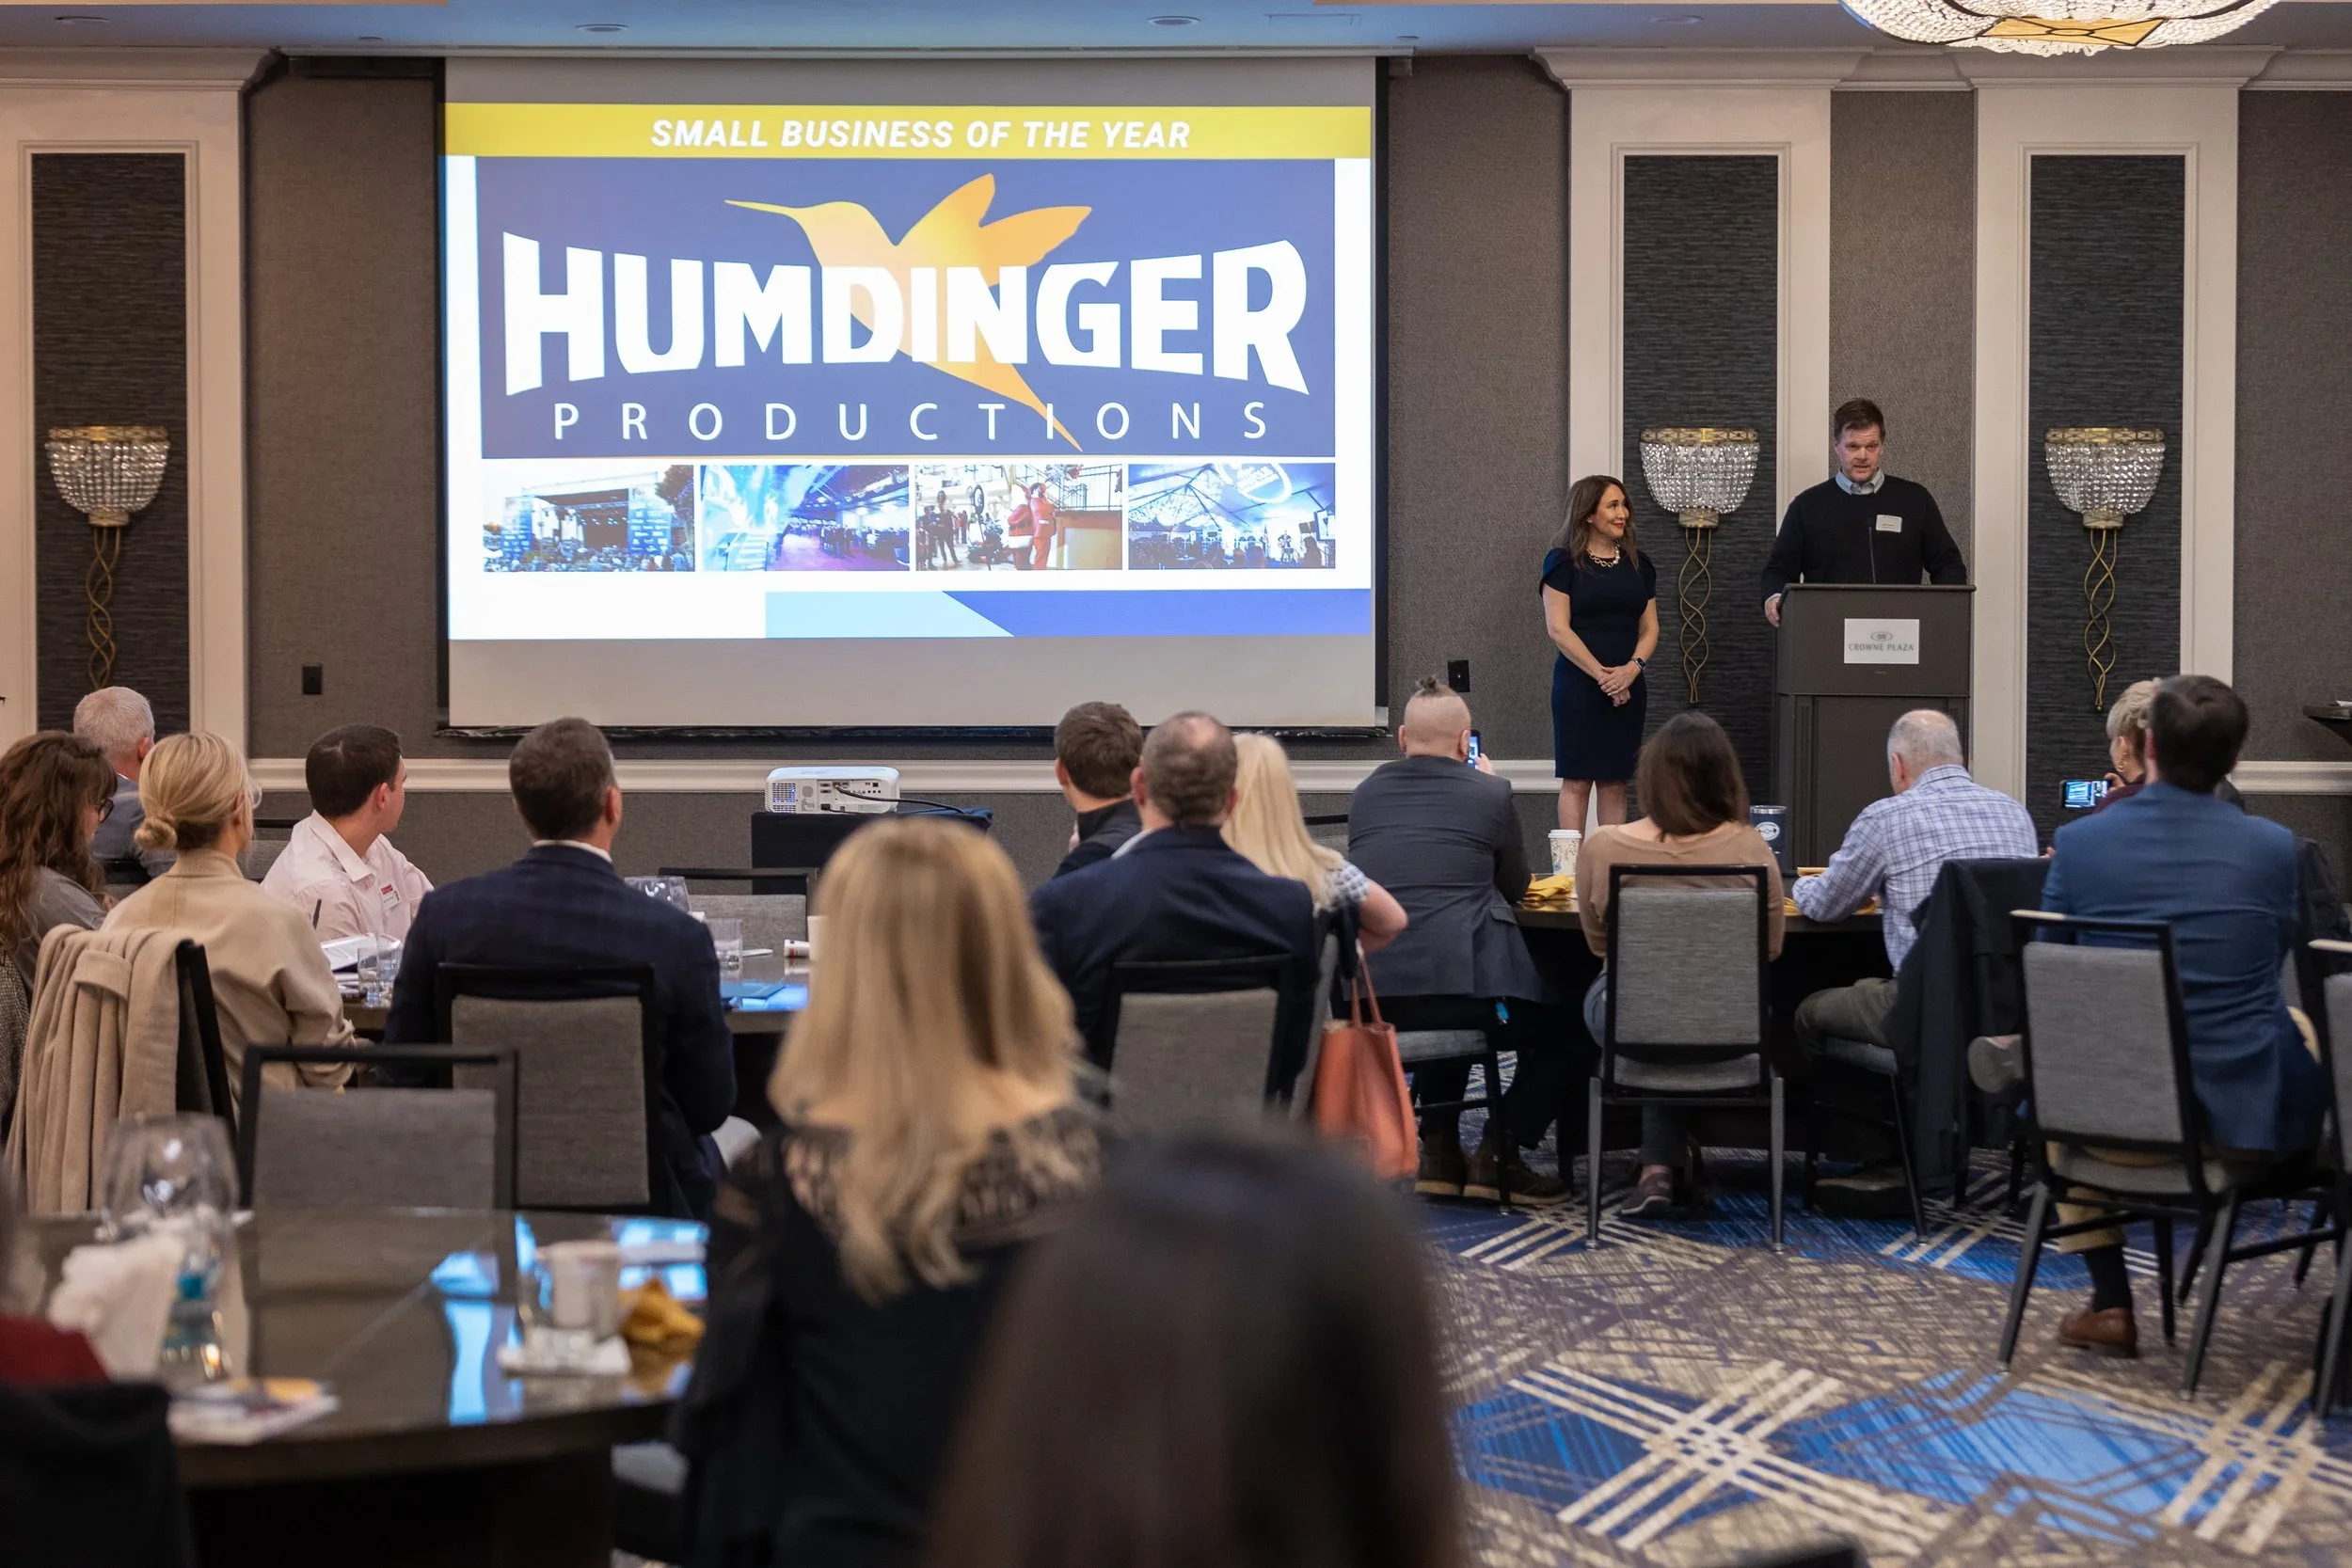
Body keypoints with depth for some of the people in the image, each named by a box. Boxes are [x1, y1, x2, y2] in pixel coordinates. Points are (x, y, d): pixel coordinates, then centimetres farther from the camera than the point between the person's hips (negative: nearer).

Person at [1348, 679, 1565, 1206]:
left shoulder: (1364, 794, 13)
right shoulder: (1491, 793, 2)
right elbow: (1516, 886, 17)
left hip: (1371, 997, 5)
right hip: (1464, 983, -5)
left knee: (1447, 1019, 39)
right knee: (1554, 1032, 20)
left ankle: (1441, 1152, 27)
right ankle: (1497, 1157, 7)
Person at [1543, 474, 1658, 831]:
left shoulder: (1639, 565, 13)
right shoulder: (1564, 561, -3)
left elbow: (1649, 628, 11)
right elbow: (1558, 628, -10)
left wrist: (1633, 668, -8)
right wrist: (1602, 675, -15)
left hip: (1628, 689, 5)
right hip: (1579, 684, -5)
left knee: (1615, 782, 6)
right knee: (1577, 781, -4)